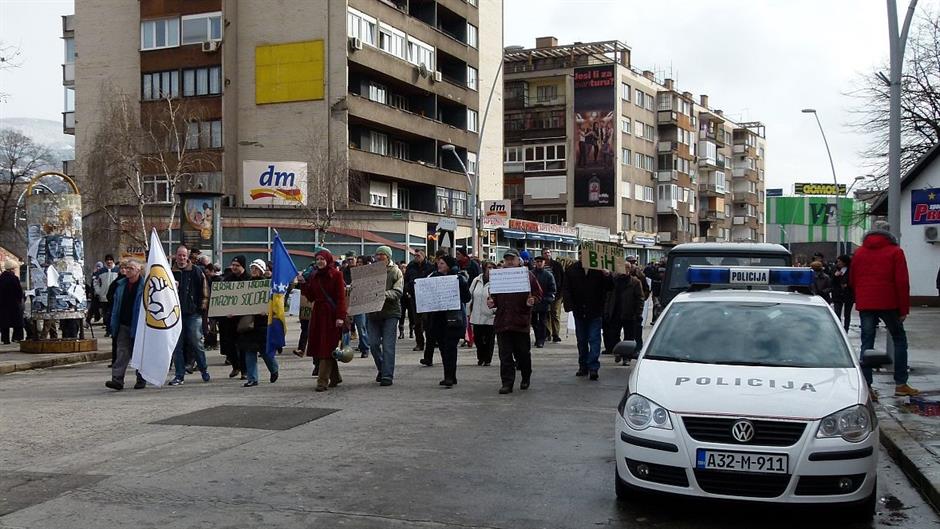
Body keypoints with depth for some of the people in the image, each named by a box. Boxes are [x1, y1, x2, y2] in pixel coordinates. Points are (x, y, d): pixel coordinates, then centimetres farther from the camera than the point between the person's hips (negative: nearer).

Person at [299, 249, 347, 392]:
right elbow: (311, 297, 11)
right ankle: (335, 377, 23)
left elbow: (341, 297, -11)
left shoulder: (336, 275, -6)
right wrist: (303, 283, -1)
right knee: (319, 346, 9)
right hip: (318, 314, 7)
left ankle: (322, 381, -8)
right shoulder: (313, 276, 11)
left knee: (327, 348, -7)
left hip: (332, 315, -6)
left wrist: (340, 316, -19)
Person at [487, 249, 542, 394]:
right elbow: (494, 296, 16)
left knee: (523, 353, 10)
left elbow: (538, 294, 4)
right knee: (505, 355, 1)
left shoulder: (527, 276, 2)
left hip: (521, 321, -2)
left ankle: (526, 378, 32)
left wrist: (532, 301, -16)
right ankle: (507, 383, 5)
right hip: (502, 321, 2)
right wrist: (492, 302, -5)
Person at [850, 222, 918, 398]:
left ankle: (866, 386, -1)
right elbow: (902, 282, -6)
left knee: (867, 343, 3)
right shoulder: (895, 251, -1)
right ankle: (901, 384, 7)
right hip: (888, 304, -3)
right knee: (899, 340, 10)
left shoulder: (859, 253, 11)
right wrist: (904, 309, -3)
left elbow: (852, 281, 15)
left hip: (865, 304, 3)